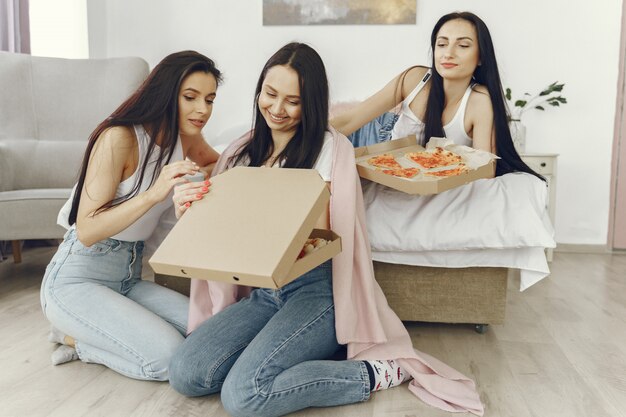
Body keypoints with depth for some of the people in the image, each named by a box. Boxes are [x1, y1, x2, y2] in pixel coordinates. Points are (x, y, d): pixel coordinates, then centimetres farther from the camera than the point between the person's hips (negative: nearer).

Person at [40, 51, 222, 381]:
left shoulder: (185, 138, 1)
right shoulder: (120, 138, -19)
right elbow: (87, 230, -21)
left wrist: (199, 180, -1)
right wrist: (153, 193, -34)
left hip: (128, 278, 7)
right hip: (76, 279, -7)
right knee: (168, 356, -24)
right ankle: (74, 337, 3)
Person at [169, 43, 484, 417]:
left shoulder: (329, 146, -4)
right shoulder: (243, 151, 12)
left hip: (316, 289, -5)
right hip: (261, 293, 6)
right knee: (185, 374, -14)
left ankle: (373, 374, -7)